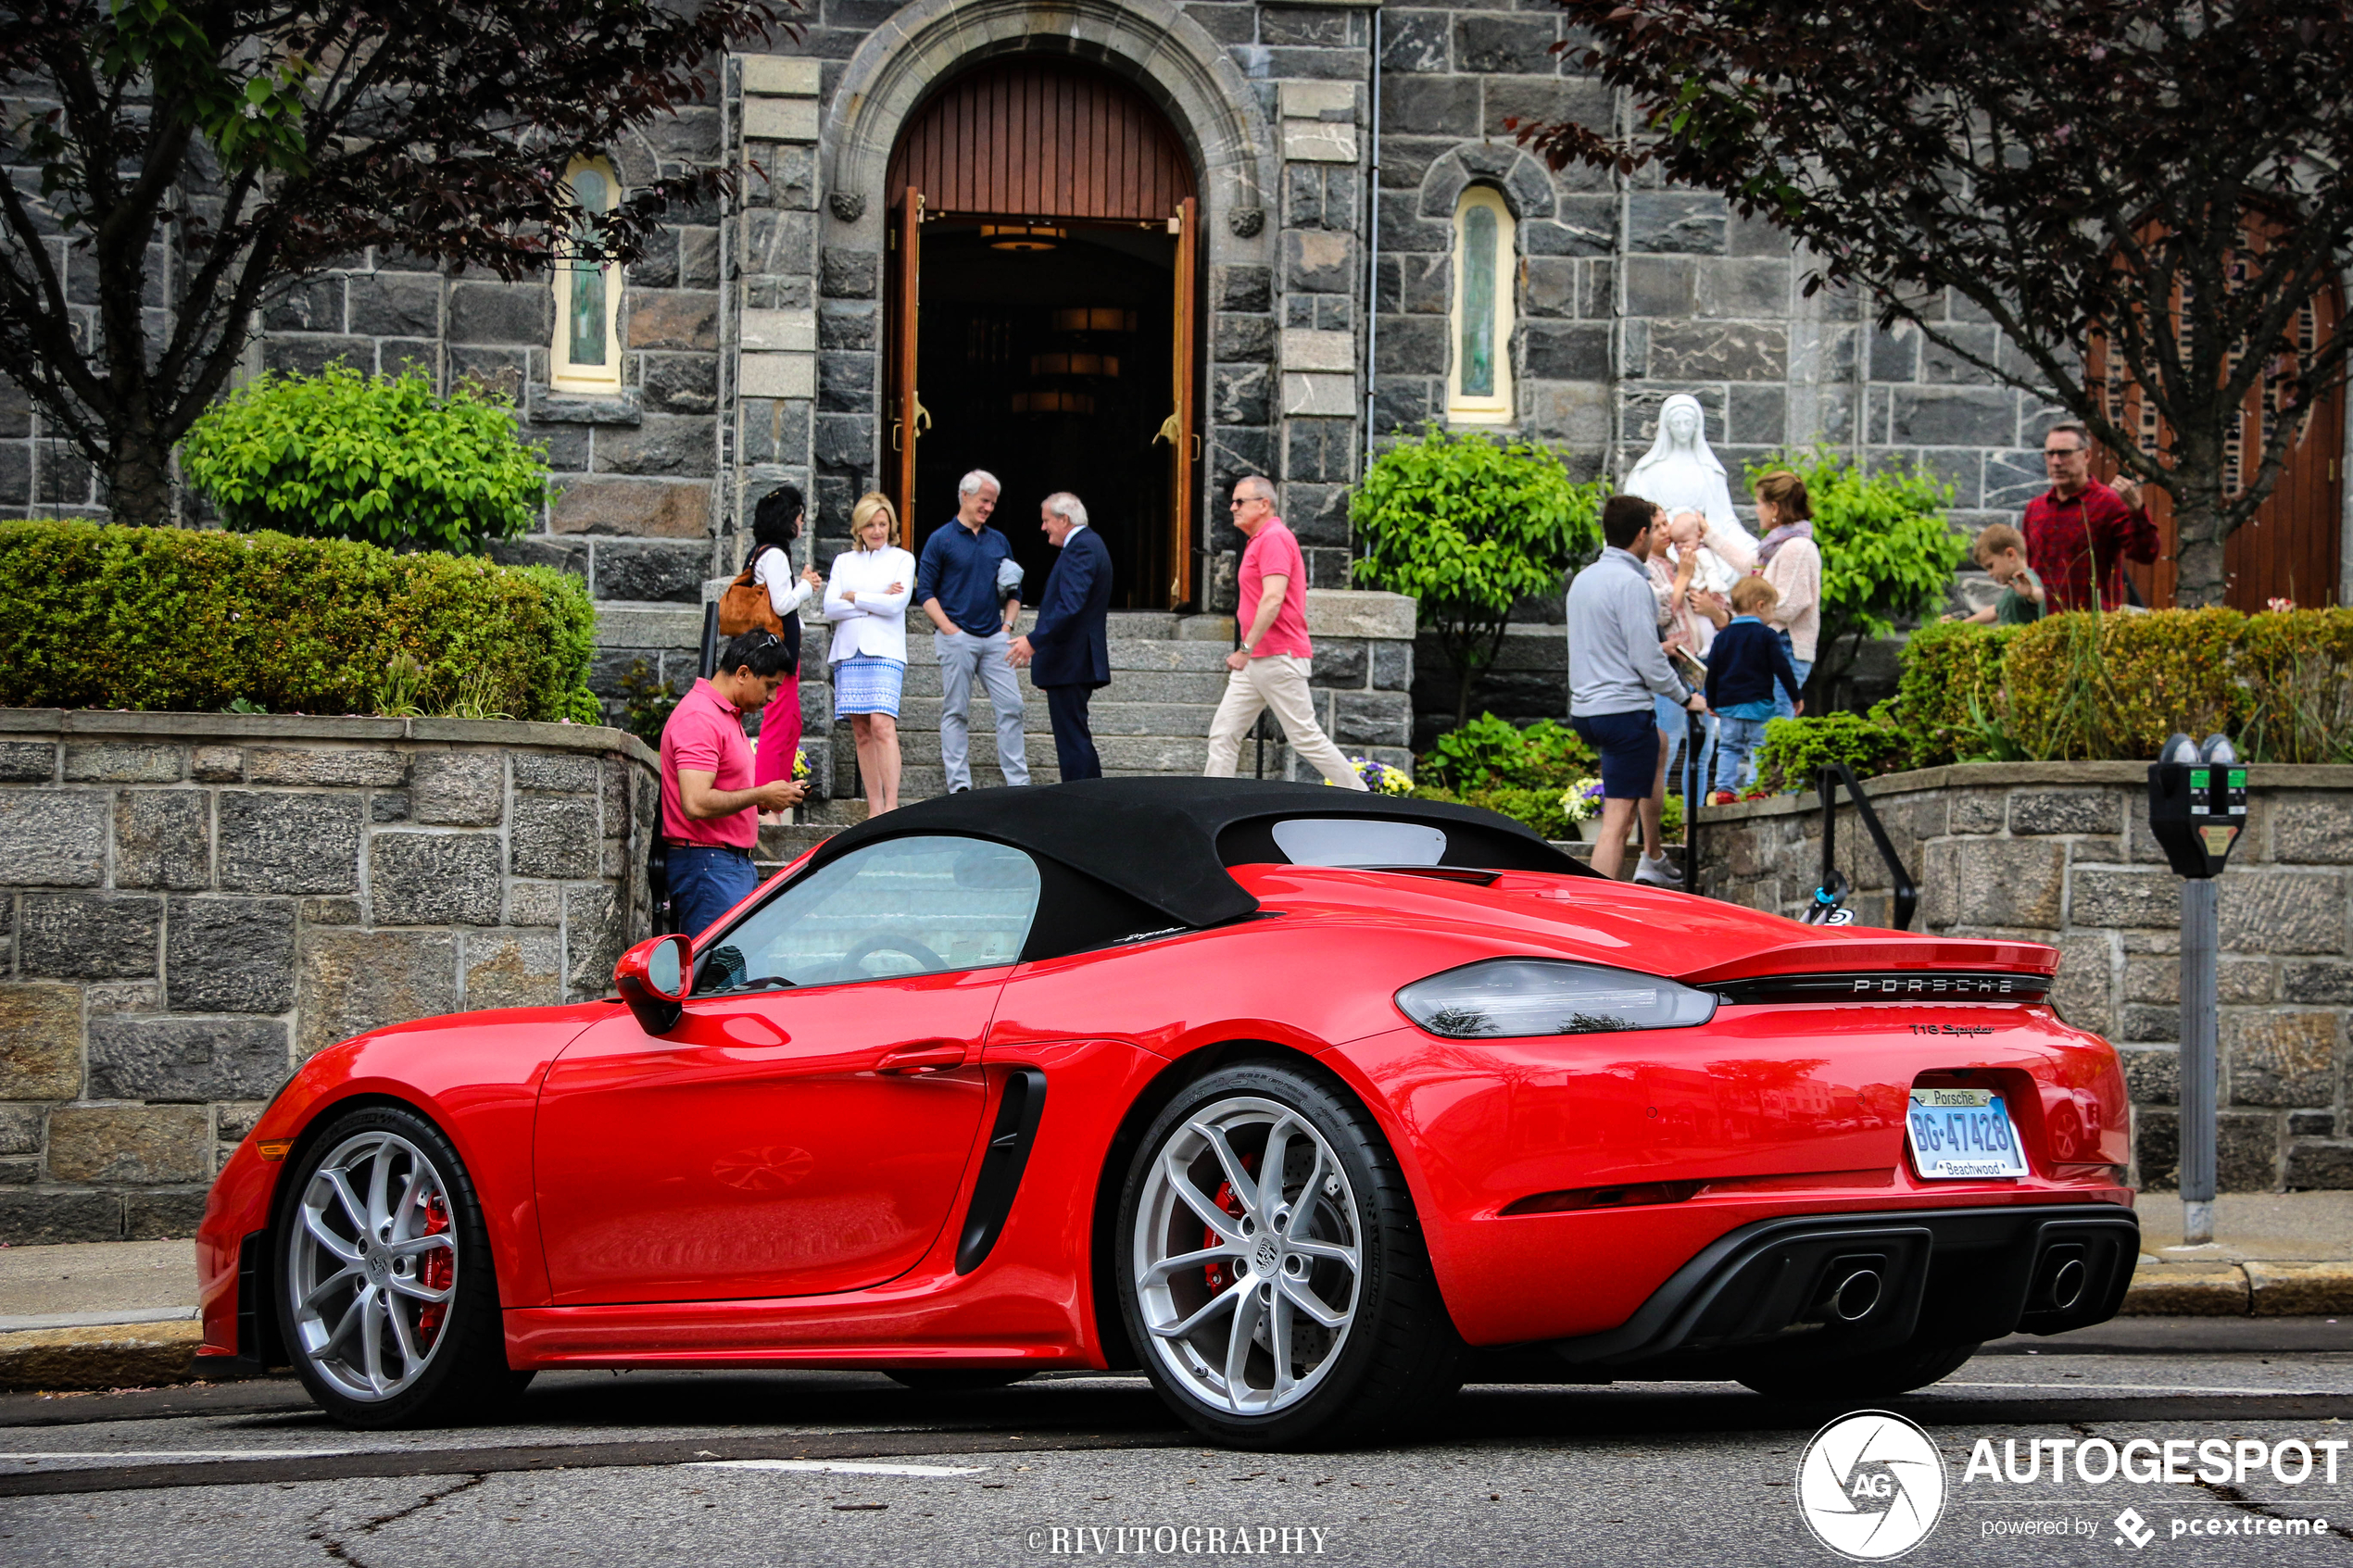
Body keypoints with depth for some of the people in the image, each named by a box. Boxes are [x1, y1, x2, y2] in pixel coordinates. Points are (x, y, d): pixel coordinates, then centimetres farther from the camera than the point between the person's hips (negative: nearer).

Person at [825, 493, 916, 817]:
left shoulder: (902, 559, 10)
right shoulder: (844, 561, 17)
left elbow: (895, 604, -6)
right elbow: (830, 608, 4)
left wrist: (853, 598, 1)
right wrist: (876, 601, -4)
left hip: (885, 651, -4)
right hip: (848, 652, 4)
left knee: (882, 724, -18)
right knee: (861, 731, 1)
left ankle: (891, 804, -24)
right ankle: (874, 807, 3)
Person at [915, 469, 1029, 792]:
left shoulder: (999, 541, 15)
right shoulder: (941, 540, 0)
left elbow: (1014, 591, 20)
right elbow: (925, 590, -3)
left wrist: (1008, 624, 5)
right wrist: (949, 629, -11)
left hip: (995, 638, 4)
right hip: (958, 639, -4)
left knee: (1011, 707, -2)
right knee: (956, 713, 0)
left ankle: (1019, 782, 0)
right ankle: (959, 784, 3)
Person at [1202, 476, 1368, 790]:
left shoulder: (1275, 538, -12)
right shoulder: (1258, 541, 19)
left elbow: (1273, 599, -22)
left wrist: (1246, 649, -23)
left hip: (1278, 658, -10)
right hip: (1254, 661, 10)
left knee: (1305, 737, -6)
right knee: (1223, 734, 3)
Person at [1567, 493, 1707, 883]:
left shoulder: (1583, 579, 11)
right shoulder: (1630, 583, -16)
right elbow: (1647, 660, -18)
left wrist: (1658, 650, 34)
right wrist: (1685, 698, -4)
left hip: (1584, 709, 10)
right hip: (1623, 711, -10)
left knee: (1657, 747, 35)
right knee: (1618, 818, -9)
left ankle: (1653, 861, 37)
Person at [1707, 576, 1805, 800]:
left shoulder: (1723, 636, 6)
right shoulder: (1766, 635, -7)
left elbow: (1711, 671, 8)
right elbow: (1782, 668, -6)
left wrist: (1712, 702, 18)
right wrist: (1795, 696, 4)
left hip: (1728, 704, 4)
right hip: (1757, 703, -4)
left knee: (1729, 746, 10)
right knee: (1759, 746, 2)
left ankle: (1724, 788, 3)